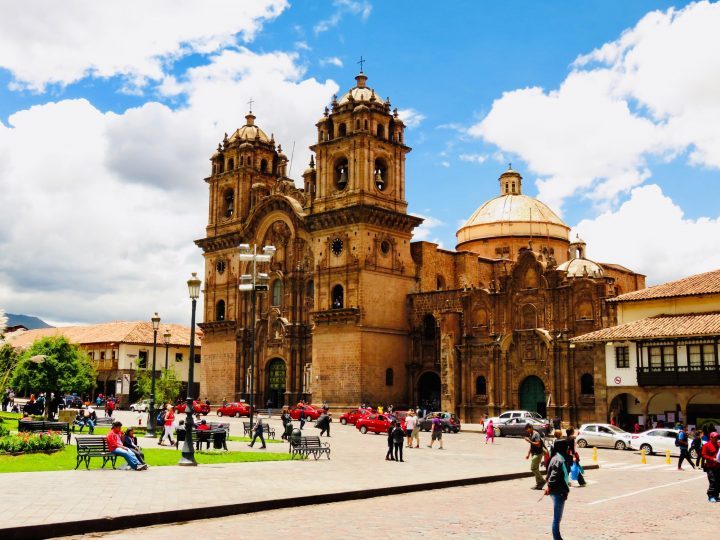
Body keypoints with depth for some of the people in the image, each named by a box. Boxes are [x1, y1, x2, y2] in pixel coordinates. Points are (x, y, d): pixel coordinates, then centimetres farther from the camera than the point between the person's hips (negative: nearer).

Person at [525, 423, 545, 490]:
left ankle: (542, 481, 0)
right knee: (535, 469, 10)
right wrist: (528, 454, 19)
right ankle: (538, 484, 14)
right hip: (534, 454, 10)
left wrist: (529, 441, -21)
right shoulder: (530, 435, 15)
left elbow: (538, 444, -22)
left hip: (537, 454, -10)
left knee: (533, 468, -11)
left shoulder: (536, 434, -13)